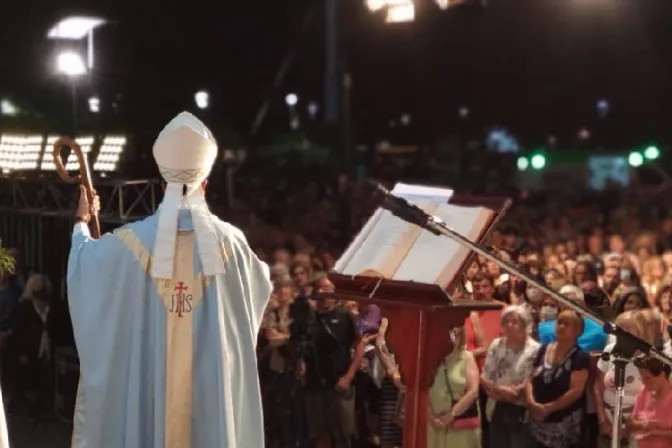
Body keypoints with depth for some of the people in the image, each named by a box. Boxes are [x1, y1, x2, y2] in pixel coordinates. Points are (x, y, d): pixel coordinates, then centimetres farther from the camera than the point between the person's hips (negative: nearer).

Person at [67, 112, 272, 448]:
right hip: (212, 389, 1)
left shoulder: (133, 241, -6)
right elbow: (261, 286, 17)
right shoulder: (228, 241, -4)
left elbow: (83, 265, 14)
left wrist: (81, 224, 35)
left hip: (144, 387, 0)